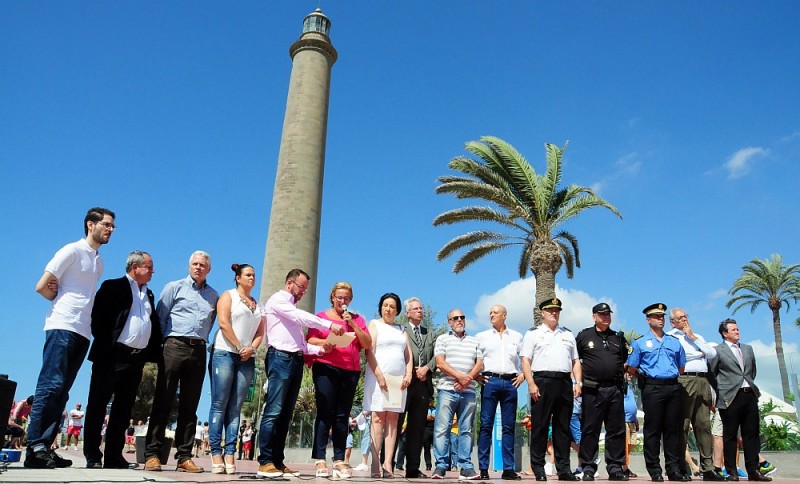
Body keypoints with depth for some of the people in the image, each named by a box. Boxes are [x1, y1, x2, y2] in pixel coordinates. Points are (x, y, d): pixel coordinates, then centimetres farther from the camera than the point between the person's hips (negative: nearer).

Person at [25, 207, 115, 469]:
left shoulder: (99, 263, 21)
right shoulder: (72, 251, -2)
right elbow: (42, 287, -5)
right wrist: (62, 301, 7)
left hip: (83, 332, 7)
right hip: (62, 327, -7)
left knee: (61, 392, 5)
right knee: (51, 386, -11)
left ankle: (45, 447, 7)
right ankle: (34, 447, -10)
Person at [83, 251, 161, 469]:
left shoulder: (148, 294, 20)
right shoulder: (113, 287, 1)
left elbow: (155, 324, 16)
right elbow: (97, 317, -7)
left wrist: (154, 352, 6)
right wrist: (103, 346, -12)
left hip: (137, 359, 6)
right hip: (112, 356, -6)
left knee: (123, 409, 9)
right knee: (98, 406, 1)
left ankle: (114, 457, 15)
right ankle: (92, 457, 8)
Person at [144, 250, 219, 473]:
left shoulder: (213, 295, 15)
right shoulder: (174, 287, 7)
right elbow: (160, 317, 4)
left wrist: (201, 341, 8)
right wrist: (161, 344, 1)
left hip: (199, 350, 3)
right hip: (175, 346, -3)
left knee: (189, 406, 4)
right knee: (163, 402, -3)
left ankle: (184, 457, 7)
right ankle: (152, 454, 1)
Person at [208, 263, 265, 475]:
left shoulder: (258, 305, 20)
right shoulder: (228, 296, 5)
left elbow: (260, 332, 13)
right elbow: (224, 324, -7)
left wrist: (252, 348, -6)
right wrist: (239, 347, -10)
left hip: (247, 359, 5)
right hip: (225, 353, -4)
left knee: (235, 408, 1)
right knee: (219, 405, -5)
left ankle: (230, 454, -1)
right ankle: (216, 454, -4)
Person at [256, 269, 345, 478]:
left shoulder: (293, 308, 26)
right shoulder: (277, 299, 2)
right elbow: (300, 317, -15)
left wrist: (319, 349, 6)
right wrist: (329, 325, -19)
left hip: (296, 360, 9)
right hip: (281, 358, -9)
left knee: (286, 414, 6)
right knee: (273, 411, -11)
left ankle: (278, 462, 8)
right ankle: (265, 462, -10)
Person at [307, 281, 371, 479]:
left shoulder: (357, 319, 16)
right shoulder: (321, 316, 11)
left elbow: (367, 344, 7)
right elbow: (310, 340, 2)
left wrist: (352, 324, -4)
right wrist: (325, 343, -18)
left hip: (351, 371, 2)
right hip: (326, 368, -2)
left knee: (342, 415, 1)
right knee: (325, 412, -7)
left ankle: (339, 460, 3)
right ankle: (320, 459, -4)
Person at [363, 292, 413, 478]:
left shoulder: (402, 330, 21)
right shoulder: (374, 324, 8)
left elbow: (408, 355, 16)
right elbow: (369, 351, -4)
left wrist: (408, 375, -1)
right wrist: (379, 375, -14)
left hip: (399, 379, 4)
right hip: (379, 376, -4)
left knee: (392, 419, -2)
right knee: (378, 418, -8)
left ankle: (388, 463, -5)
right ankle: (376, 464, -9)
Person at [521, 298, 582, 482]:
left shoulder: (568, 334, 21)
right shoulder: (533, 334, 7)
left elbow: (575, 361, 20)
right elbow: (525, 360, -1)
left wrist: (578, 382, 5)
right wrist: (531, 384, -11)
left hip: (565, 383, 4)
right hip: (542, 381, -4)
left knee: (563, 427, 7)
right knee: (539, 426, -2)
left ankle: (564, 469, 12)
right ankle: (538, 468, 5)